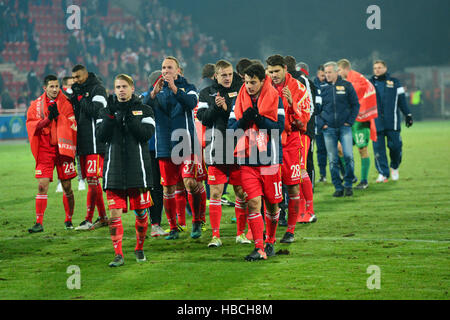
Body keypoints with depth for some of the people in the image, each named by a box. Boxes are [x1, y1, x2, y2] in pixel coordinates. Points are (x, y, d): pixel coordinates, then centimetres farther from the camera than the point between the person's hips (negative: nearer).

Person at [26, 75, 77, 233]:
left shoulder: (66, 103, 1)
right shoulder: (36, 105, 6)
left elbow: (73, 124, -4)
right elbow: (31, 125, -1)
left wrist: (58, 115, -17)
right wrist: (47, 119, -13)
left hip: (63, 148, 0)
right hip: (44, 150, 0)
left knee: (67, 187, 5)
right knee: (42, 186, -8)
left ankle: (68, 220, 21)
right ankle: (39, 223, -7)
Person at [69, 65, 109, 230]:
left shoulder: (97, 89, -5)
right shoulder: (78, 90, 18)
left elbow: (96, 110, -20)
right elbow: (74, 113, 17)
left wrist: (80, 98, -11)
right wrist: (74, 96, 3)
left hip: (95, 143, -8)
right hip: (83, 142, 8)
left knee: (92, 180, -11)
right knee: (91, 181, 10)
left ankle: (88, 220, -13)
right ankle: (103, 217, 16)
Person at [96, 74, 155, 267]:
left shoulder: (144, 110, 5)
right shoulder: (106, 112, 10)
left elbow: (146, 134, -9)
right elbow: (101, 136, -3)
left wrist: (129, 117, -16)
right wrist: (111, 115, -14)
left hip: (138, 170, -1)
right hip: (114, 170, 1)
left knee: (141, 212, 6)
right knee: (114, 213, -6)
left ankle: (139, 248, 25)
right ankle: (118, 255, -4)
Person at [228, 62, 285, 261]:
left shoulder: (274, 99, -1)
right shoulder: (240, 100, 7)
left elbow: (279, 127, -8)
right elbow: (231, 128, 7)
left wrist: (258, 118, -18)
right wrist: (244, 120, -12)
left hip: (269, 160, -1)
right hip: (247, 160, 1)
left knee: (272, 203, 8)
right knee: (253, 203, -9)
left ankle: (270, 241, 29)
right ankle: (259, 248, -10)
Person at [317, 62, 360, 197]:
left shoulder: (346, 86, 3)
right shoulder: (322, 88, 5)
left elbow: (355, 104, 8)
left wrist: (350, 121, -1)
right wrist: (321, 123, -1)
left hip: (344, 127, -1)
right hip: (329, 129, 1)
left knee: (348, 156, -11)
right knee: (333, 160, 1)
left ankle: (348, 184, 4)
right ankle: (338, 187, 9)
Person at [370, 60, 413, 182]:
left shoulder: (394, 82, 9)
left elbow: (402, 100, 13)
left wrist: (408, 115, 10)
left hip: (392, 121, -1)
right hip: (376, 121, 1)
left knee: (395, 145, -3)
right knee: (378, 148, -3)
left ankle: (394, 167, 22)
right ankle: (383, 173, 3)